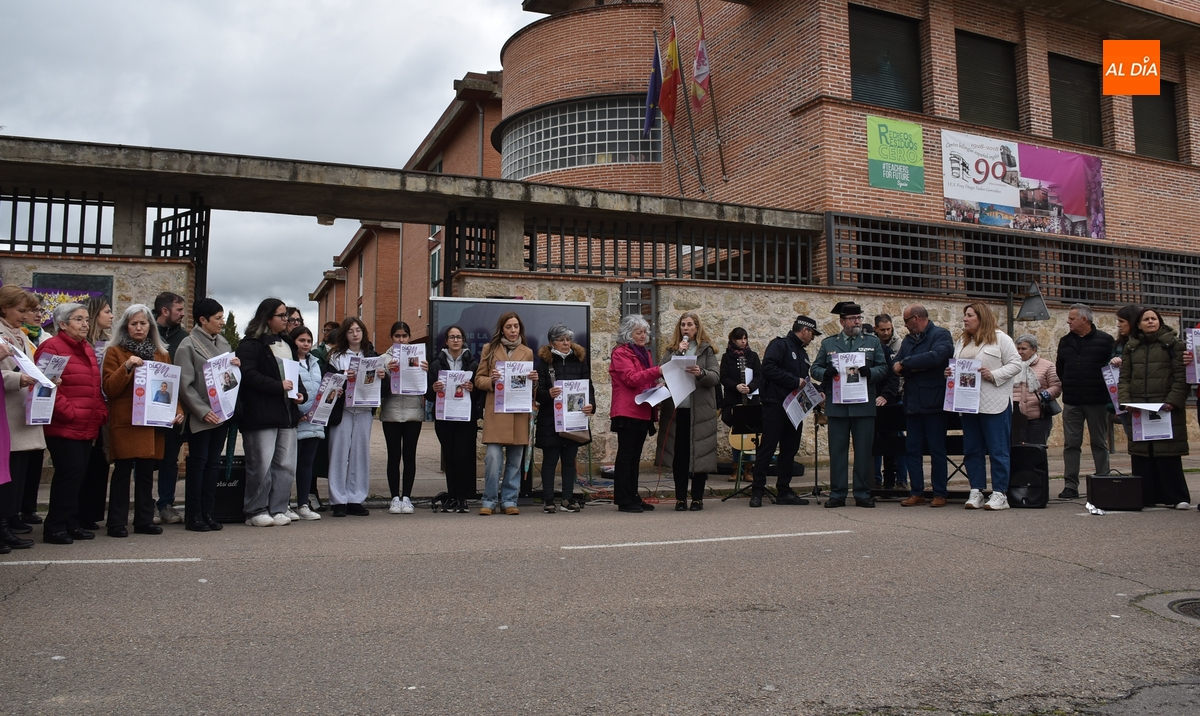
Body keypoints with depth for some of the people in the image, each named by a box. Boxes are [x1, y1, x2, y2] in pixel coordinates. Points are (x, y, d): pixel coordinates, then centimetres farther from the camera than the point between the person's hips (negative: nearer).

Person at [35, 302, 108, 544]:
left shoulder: (87, 349, 18)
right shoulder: (52, 347, -8)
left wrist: (102, 412, 10)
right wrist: (68, 412, -18)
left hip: (87, 427, 8)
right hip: (64, 427, -8)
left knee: (77, 474, 11)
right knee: (69, 473, -8)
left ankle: (71, 523, 19)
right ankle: (55, 526, 2)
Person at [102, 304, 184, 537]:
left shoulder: (161, 354, 15)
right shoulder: (115, 352, 3)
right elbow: (109, 389, -5)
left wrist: (177, 409, 1)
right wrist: (126, 367, -18)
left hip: (152, 423, 4)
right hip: (125, 423, -3)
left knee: (146, 472, 7)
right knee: (123, 471, -4)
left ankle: (145, 520, 13)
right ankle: (116, 523, 2)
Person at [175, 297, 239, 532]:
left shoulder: (223, 342, 12)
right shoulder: (188, 345, -7)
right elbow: (185, 385, -12)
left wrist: (236, 366, -3)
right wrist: (203, 411, -18)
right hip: (201, 416, -6)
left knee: (214, 463, 9)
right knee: (198, 463, 0)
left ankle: (208, 512, 16)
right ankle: (193, 516, 8)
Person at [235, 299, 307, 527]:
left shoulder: (287, 343, 20)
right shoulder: (251, 344, -5)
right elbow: (248, 375, -16)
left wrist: (301, 393, 7)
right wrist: (279, 386, -19)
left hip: (287, 413, 7)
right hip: (261, 414, -7)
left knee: (286, 465, 6)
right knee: (261, 465, -5)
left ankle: (277, 509, 15)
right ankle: (255, 511, 7)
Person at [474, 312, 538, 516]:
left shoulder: (528, 352, 14)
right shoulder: (490, 349, 9)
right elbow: (479, 379, 9)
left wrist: (534, 381, -5)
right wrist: (491, 381, -12)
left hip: (519, 413, 2)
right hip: (495, 411, -2)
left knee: (515, 460, 4)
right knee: (493, 457, -9)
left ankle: (509, 500, 14)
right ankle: (490, 500, 4)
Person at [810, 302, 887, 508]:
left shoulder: (873, 342, 12)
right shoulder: (828, 343, 12)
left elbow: (883, 368, 6)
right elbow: (815, 369, 9)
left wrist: (869, 372, -16)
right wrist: (826, 373, -14)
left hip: (864, 405, 0)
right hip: (837, 405, 0)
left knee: (864, 451, 2)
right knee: (837, 451, 2)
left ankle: (863, 493, 11)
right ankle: (837, 493, 9)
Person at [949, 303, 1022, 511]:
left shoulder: (1000, 338, -1)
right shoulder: (961, 342, 17)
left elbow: (1015, 364, -6)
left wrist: (993, 375, -18)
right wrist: (950, 373, 1)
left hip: (994, 404, -6)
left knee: (998, 450, -2)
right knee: (972, 450, 7)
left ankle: (999, 494, 2)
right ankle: (976, 492, 12)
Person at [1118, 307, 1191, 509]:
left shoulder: (1173, 344, 3)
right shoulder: (1131, 347, 14)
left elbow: (1182, 377, -4)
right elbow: (1124, 378, 11)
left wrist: (1173, 401, -15)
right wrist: (1125, 402, -3)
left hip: (1166, 409, -4)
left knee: (1168, 454, -4)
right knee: (1141, 455, 3)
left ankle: (1178, 497, 2)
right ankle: (1145, 496, 7)